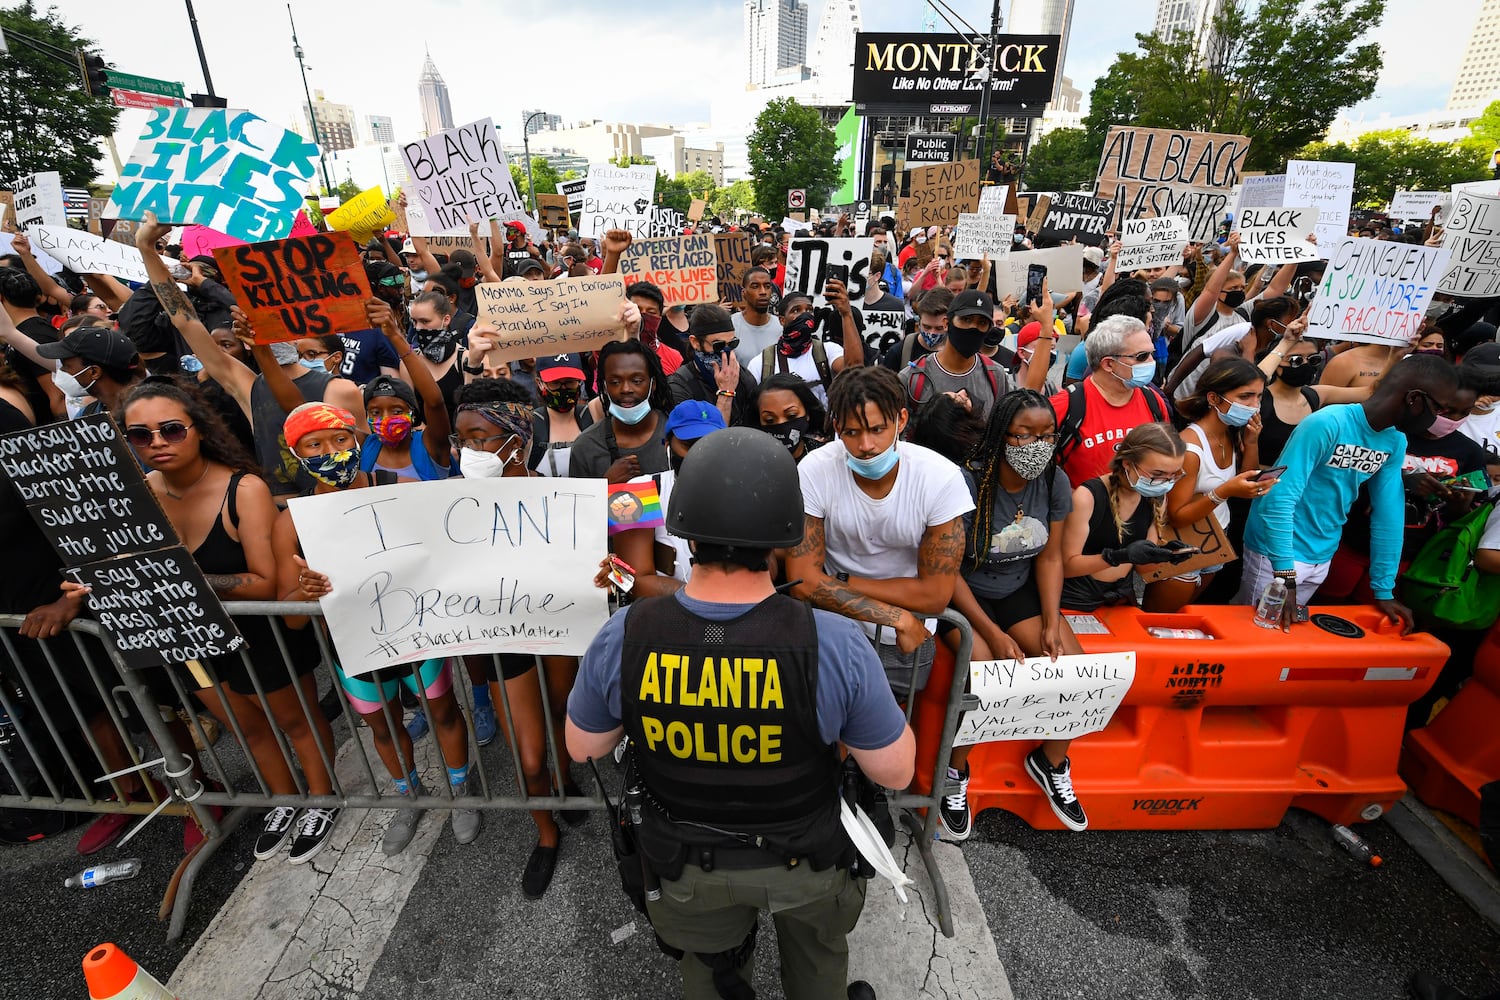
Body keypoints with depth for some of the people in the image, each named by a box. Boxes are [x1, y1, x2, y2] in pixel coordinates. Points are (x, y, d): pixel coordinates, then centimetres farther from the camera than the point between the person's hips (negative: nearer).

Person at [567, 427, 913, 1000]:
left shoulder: (623, 639, -28)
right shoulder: (835, 645, -34)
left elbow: (583, 747, -8)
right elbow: (896, 772, -17)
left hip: (690, 864, 1)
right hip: (802, 861, 0)